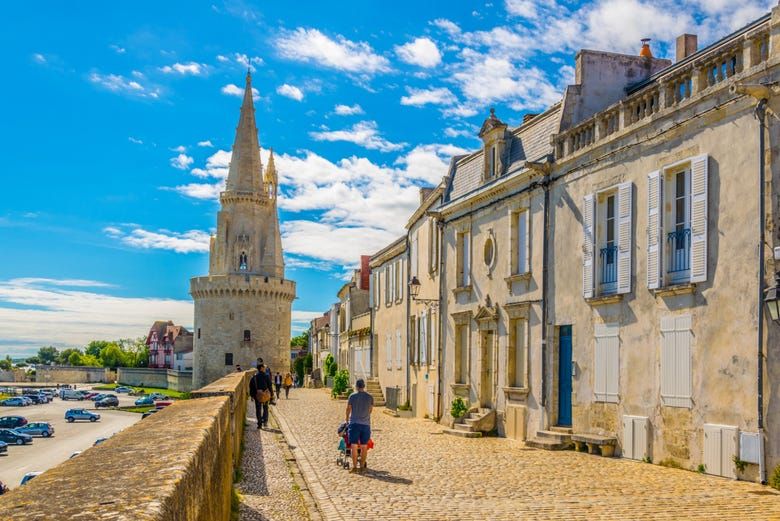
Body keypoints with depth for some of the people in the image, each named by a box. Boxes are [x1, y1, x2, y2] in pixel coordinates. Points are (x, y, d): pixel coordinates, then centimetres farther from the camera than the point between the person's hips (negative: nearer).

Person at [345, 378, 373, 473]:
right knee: (364, 446, 8)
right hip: (366, 424, 2)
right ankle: (362, 467, 11)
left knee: (354, 445, 2)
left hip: (354, 423, -2)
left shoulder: (352, 396, -3)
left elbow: (348, 410, 7)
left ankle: (354, 466, 1)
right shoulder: (370, 397, 4)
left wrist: (346, 420, 25)